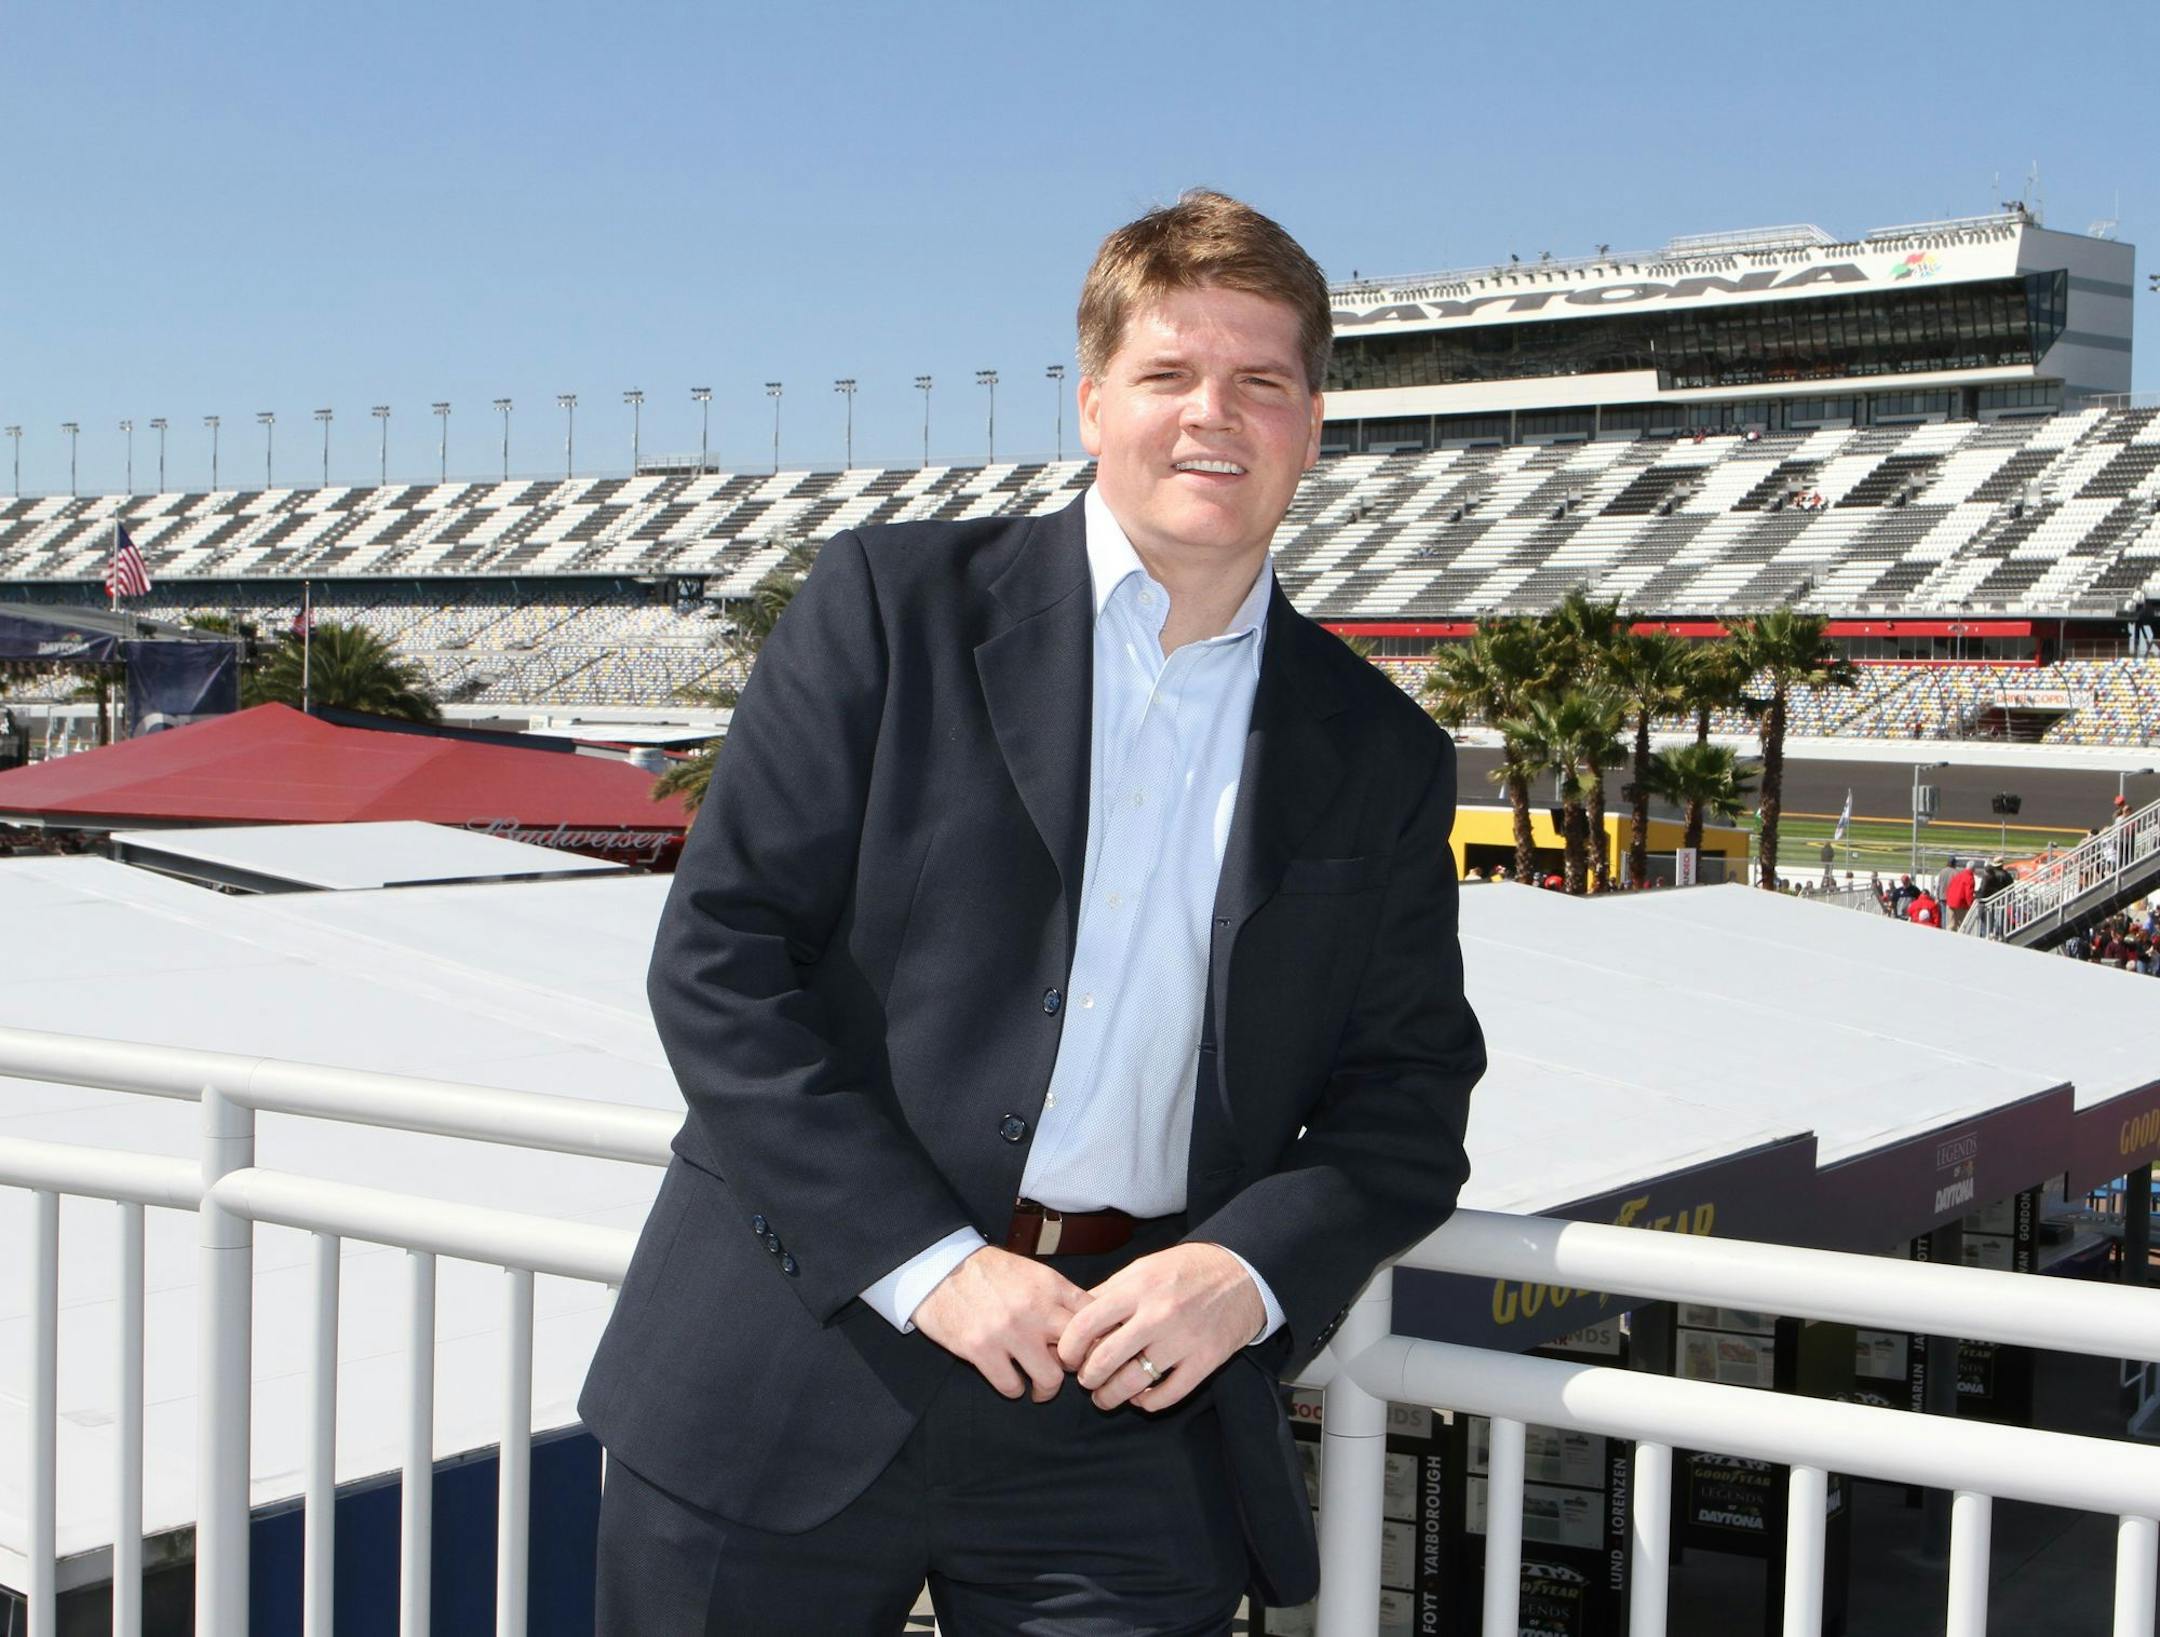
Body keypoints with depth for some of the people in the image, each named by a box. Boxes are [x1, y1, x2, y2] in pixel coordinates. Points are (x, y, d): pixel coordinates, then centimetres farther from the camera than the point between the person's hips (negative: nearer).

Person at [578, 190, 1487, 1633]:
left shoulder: (1386, 760, 10)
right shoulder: (896, 603, 1)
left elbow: (1408, 1094, 11)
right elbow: (718, 957, -4)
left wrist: (1252, 1269, -9)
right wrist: (926, 1259, -12)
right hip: (797, 1374, -1)